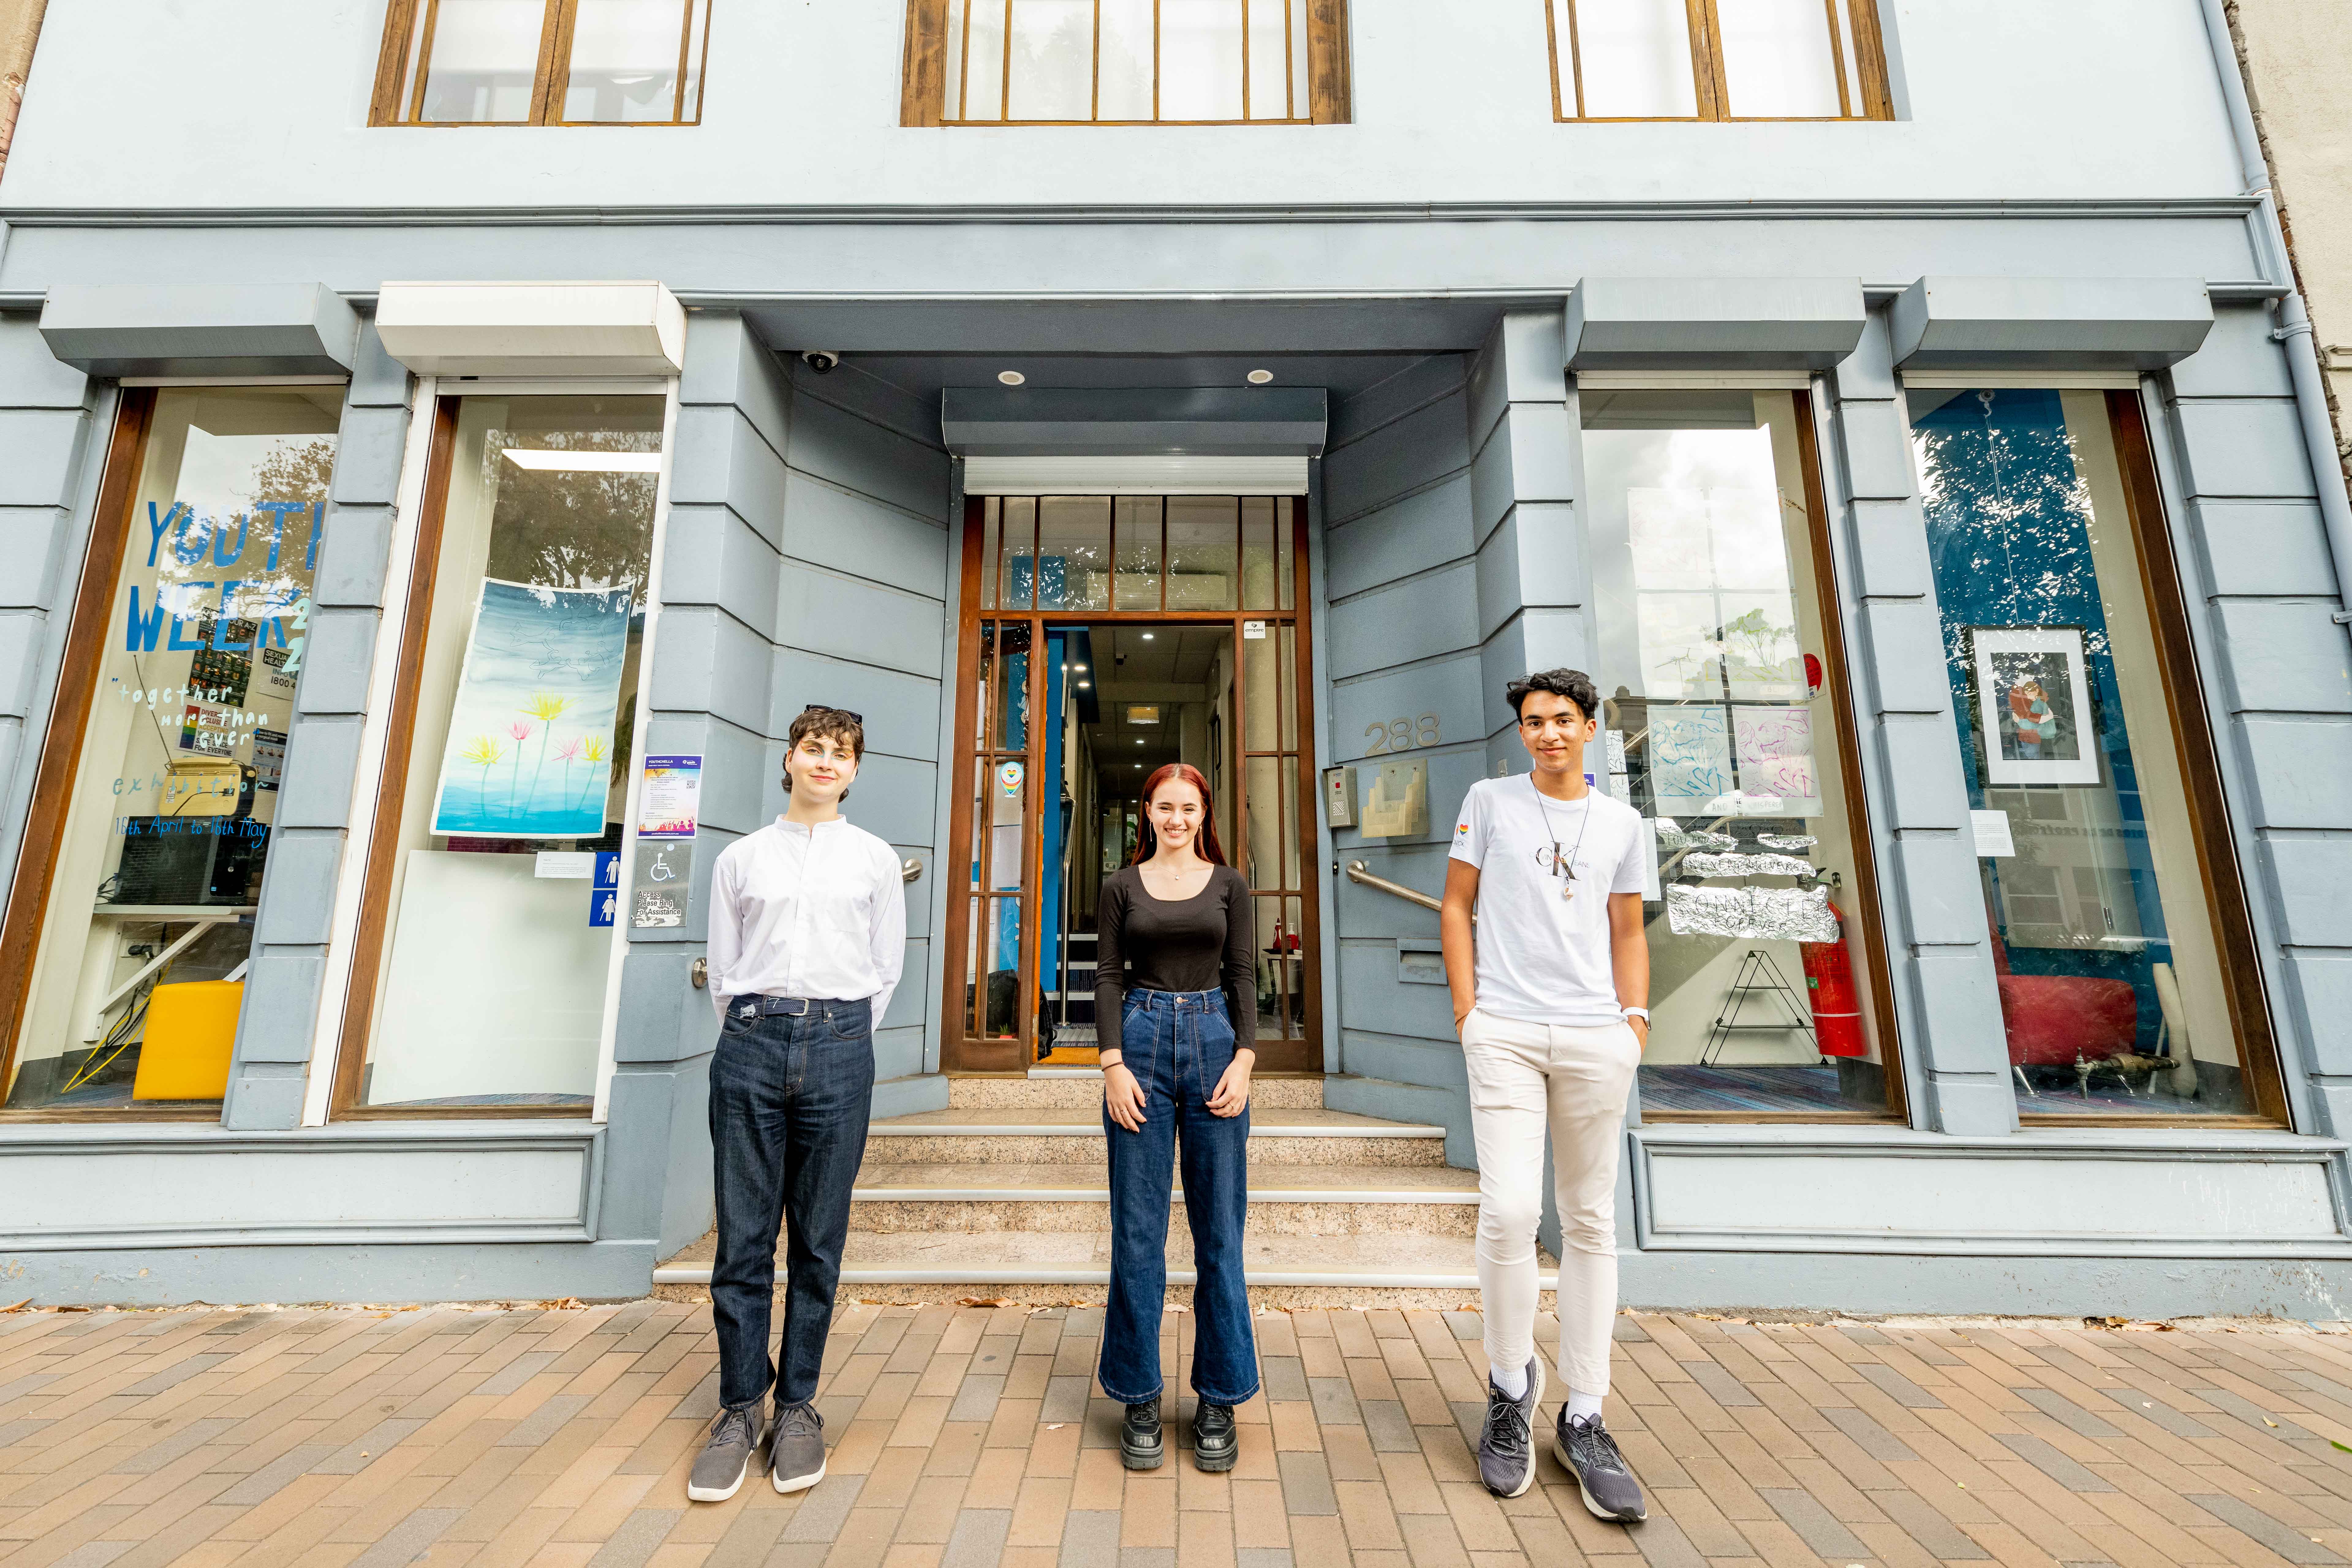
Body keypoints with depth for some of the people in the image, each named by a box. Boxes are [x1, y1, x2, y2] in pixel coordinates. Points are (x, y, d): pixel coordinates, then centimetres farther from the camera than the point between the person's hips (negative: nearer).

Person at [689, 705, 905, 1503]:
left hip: (838, 1046, 0)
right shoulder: (741, 858, 11)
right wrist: (756, 1037, 9)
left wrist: (838, 1039, 10)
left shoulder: (876, 859, 10)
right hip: (751, 1045, 1)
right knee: (743, 1237, 5)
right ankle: (740, 1407, 22)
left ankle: (798, 1406, 22)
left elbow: (887, 967, 11)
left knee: (819, 1241, 7)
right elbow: (722, 967, 13)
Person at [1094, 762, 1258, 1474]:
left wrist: (1243, 1060, -6)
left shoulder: (1229, 884, 8)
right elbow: (1107, 976, 3)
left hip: (1214, 1039, 1)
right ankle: (1140, 1399, 22)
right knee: (1138, 1233, 5)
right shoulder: (1121, 885, 7)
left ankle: (1220, 1399, 23)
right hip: (1142, 1040, 0)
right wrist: (1114, 1064, -7)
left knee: (1220, 1230, 6)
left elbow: (1244, 976, 5)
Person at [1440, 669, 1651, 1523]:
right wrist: (1467, 1009, -2)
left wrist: (1636, 1016, 3)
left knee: (1591, 1222, 9)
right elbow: (1456, 908, 5)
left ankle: (1583, 1420, 25)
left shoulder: (1622, 823, 11)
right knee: (1509, 1213, -10)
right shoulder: (1490, 800, 5)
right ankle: (1511, 1385, 17)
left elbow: (1628, 931, 16)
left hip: (1597, 1036, 3)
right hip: (1505, 1034, -2)